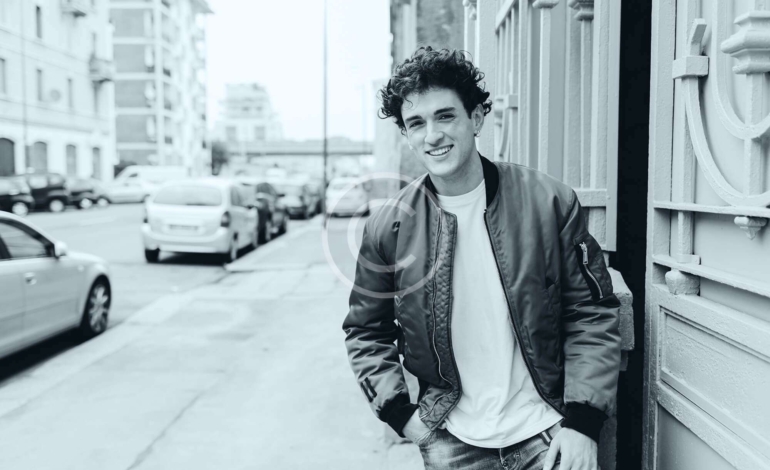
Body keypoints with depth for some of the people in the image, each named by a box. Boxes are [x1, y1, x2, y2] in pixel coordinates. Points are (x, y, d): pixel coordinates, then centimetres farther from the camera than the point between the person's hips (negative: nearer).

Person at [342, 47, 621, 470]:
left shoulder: (548, 202, -9)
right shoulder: (389, 228, -5)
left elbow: (592, 314, -5)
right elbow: (366, 332, 6)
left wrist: (582, 422, -11)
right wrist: (399, 412, -3)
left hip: (547, 433, -1)